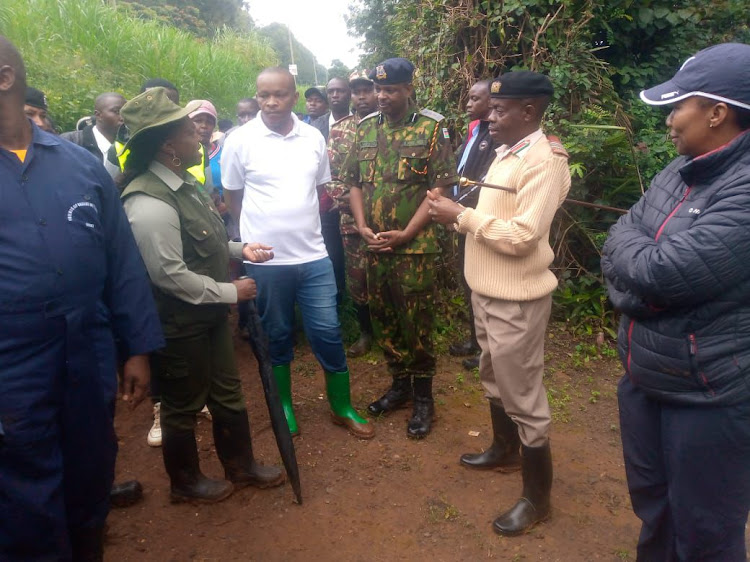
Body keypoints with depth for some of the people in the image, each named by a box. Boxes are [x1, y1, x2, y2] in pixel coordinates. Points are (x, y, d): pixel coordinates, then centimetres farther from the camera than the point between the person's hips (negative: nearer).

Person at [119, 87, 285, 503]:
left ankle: (241, 465, 42)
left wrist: (240, 250, 3)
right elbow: (168, 274, -26)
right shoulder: (150, 203, -26)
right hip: (179, 324, -9)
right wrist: (230, 292, -18)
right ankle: (185, 482, 39)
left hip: (210, 314, 9)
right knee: (184, 406, 13)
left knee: (227, 392, 21)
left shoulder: (184, 183, 5)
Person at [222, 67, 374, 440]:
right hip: (265, 259, -2)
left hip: (313, 256, 2)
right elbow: (232, 198, 4)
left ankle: (342, 407, 25)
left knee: (327, 333, 6)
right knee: (277, 337, 13)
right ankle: (284, 407, 32)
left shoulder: (313, 138, 3)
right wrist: (262, 230, 8)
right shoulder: (240, 140, -6)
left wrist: (302, 224, 9)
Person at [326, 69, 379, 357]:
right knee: (356, 278, 10)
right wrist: (342, 196, -10)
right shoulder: (339, 129, 7)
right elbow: (330, 172, 5)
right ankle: (366, 332, 28)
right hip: (353, 218, 2)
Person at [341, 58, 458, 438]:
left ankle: (423, 397, 20)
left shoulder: (432, 128, -3)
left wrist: (405, 234, -14)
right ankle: (399, 384, 31)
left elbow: (440, 187, -8)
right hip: (374, 246, 5)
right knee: (383, 319, 13)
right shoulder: (365, 129, 10)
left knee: (416, 322, 3)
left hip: (415, 246, -4)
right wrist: (362, 227, -4)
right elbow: (354, 183, 12)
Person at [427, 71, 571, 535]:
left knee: (523, 396, 3)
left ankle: (537, 497, 21)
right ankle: (505, 450, 47)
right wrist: (459, 215, -3)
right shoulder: (506, 153, 9)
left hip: (517, 299, -9)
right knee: (496, 379, 24)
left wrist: (462, 216, -18)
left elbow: (522, 236, -26)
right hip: (487, 289, 9)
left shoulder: (544, 161, -19)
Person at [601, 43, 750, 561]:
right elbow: (615, 256, 4)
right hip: (644, 375, 8)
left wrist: (629, 239, -9)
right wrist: (642, 289, -15)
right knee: (651, 503, 25)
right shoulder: (678, 173, 5)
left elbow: (659, 272, -28)